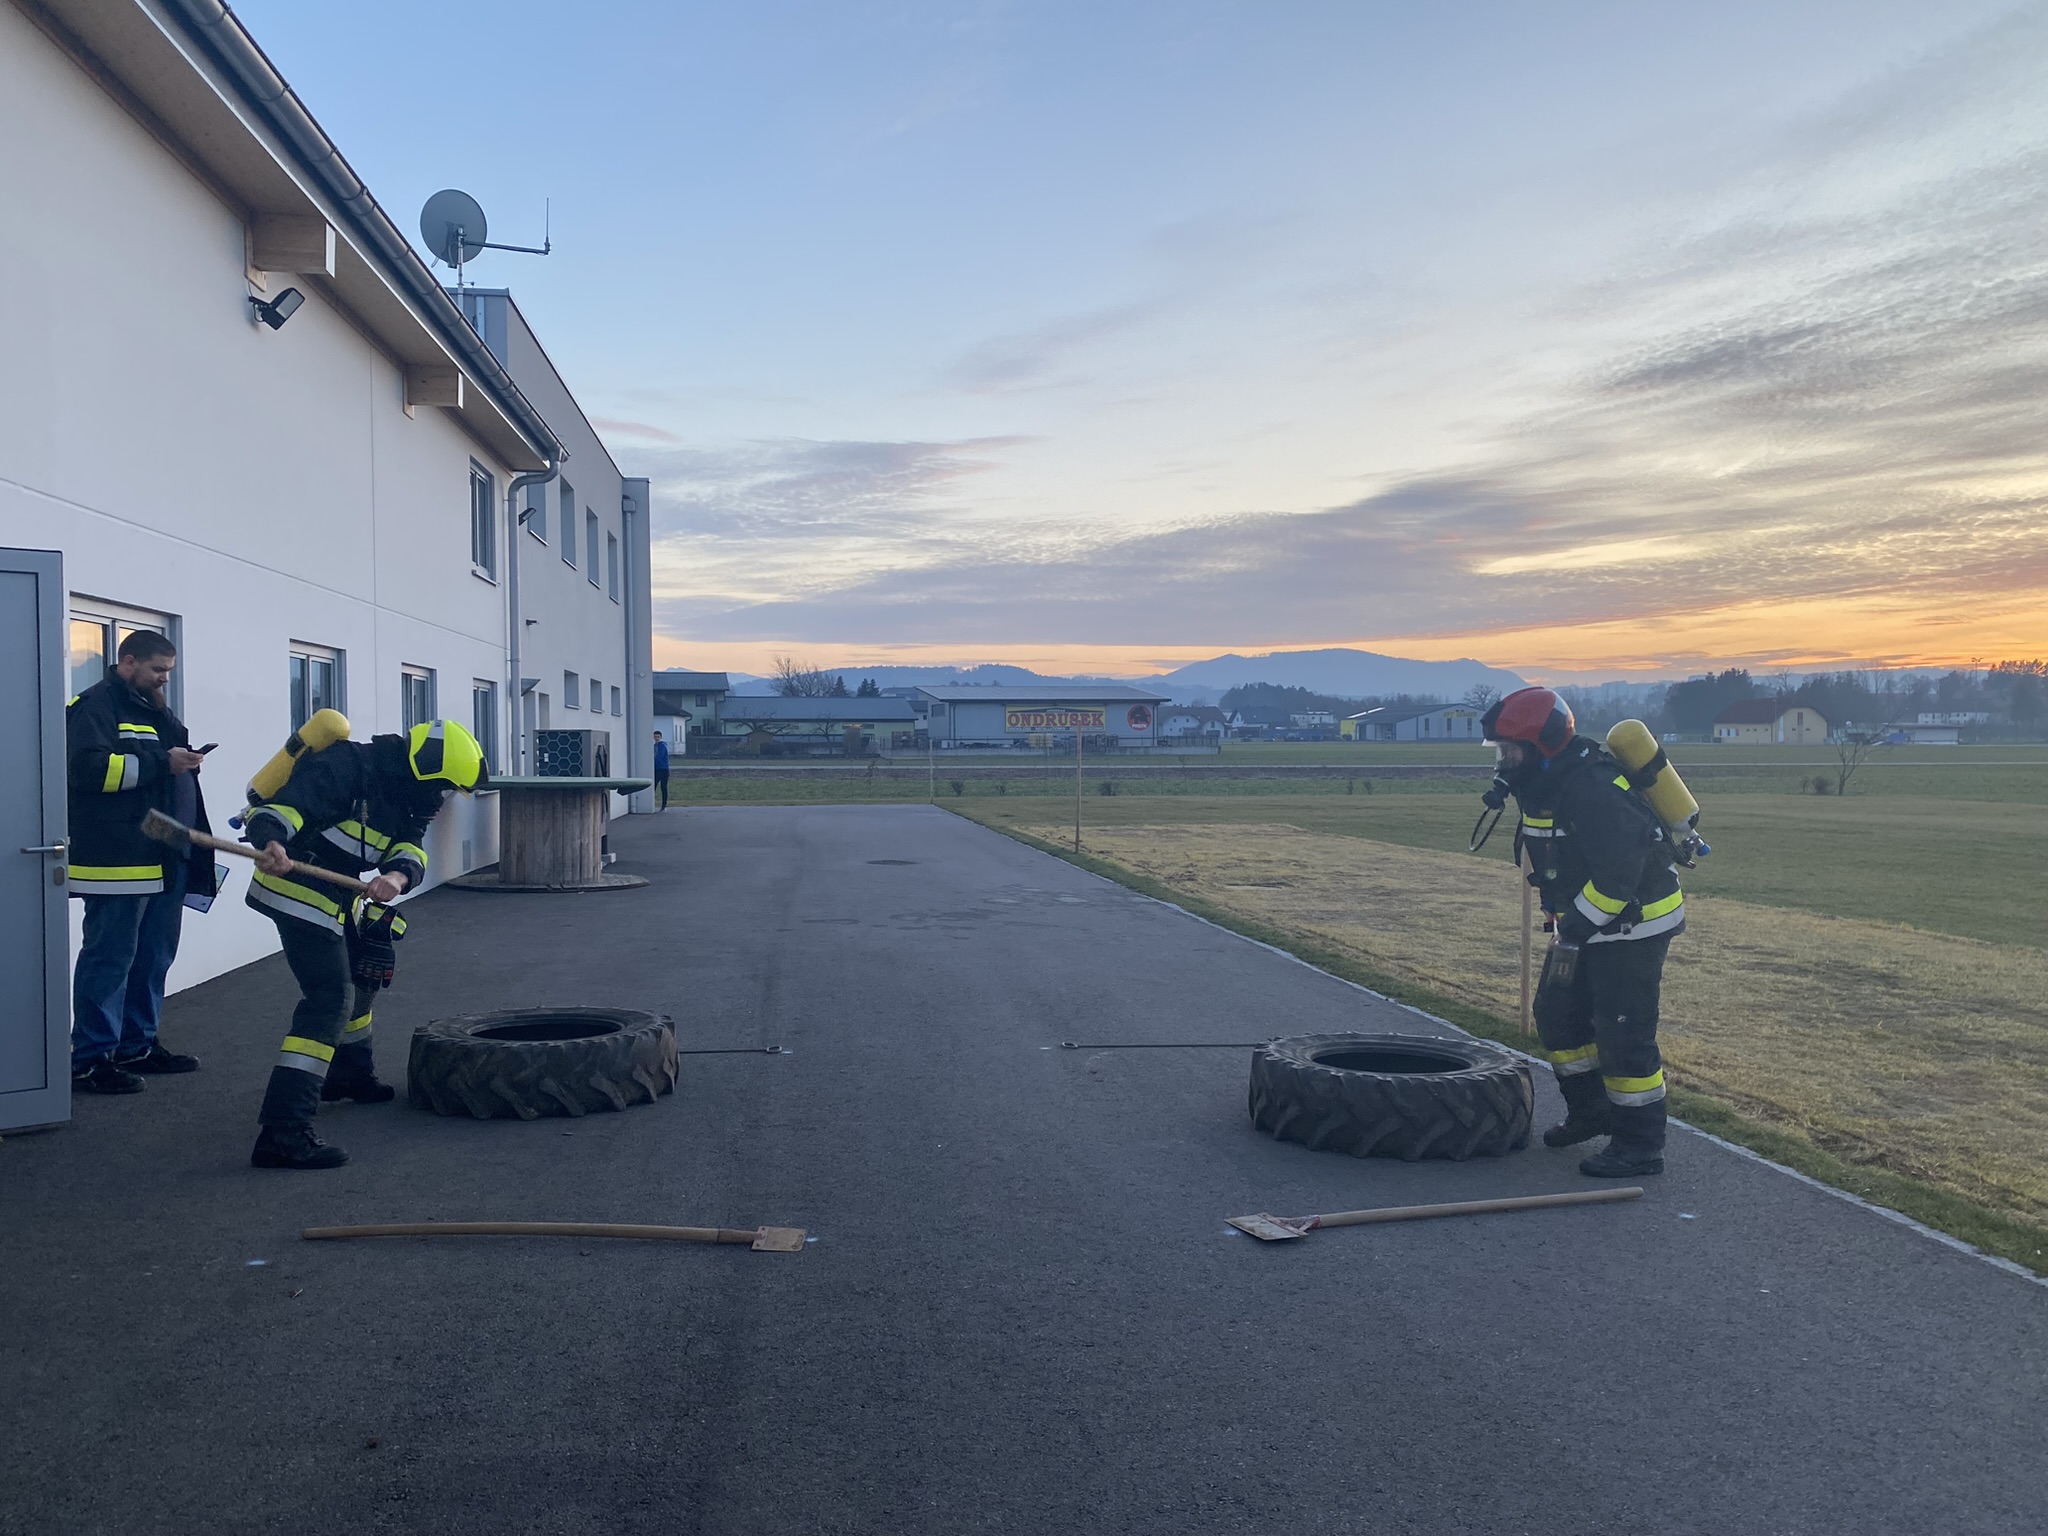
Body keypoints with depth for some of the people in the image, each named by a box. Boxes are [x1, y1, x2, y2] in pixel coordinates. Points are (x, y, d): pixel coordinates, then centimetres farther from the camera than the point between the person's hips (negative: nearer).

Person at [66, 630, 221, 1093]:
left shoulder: (153, 710, 22)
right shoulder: (95, 706, -6)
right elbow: (89, 768, -20)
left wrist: (185, 759, 12)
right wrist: (161, 762, -19)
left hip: (165, 860, 9)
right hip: (118, 862, -9)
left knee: (154, 958, 14)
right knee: (109, 960, -5)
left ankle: (139, 1046, 24)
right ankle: (90, 1060, 1)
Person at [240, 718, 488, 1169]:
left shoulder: (402, 794, 7)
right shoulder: (349, 766, -22)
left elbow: (411, 847, -4)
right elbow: (283, 803, -32)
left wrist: (398, 875, -27)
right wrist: (270, 842, -53)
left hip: (336, 895, 11)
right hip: (298, 890, -11)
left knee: (362, 976, 27)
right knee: (330, 999, -18)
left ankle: (350, 1076, 50)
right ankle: (283, 1131, -22)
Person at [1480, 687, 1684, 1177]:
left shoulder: (1592, 790, -28)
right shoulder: (1544, 784, 5)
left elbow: (1617, 874, -31)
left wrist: (1574, 934, -26)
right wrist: (1562, 924, 15)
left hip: (1633, 924, -10)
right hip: (1583, 922, 10)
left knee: (1622, 1033, -6)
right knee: (1557, 1016, 15)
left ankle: (1640, 1146, 5)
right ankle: (1589, 1113, 31)